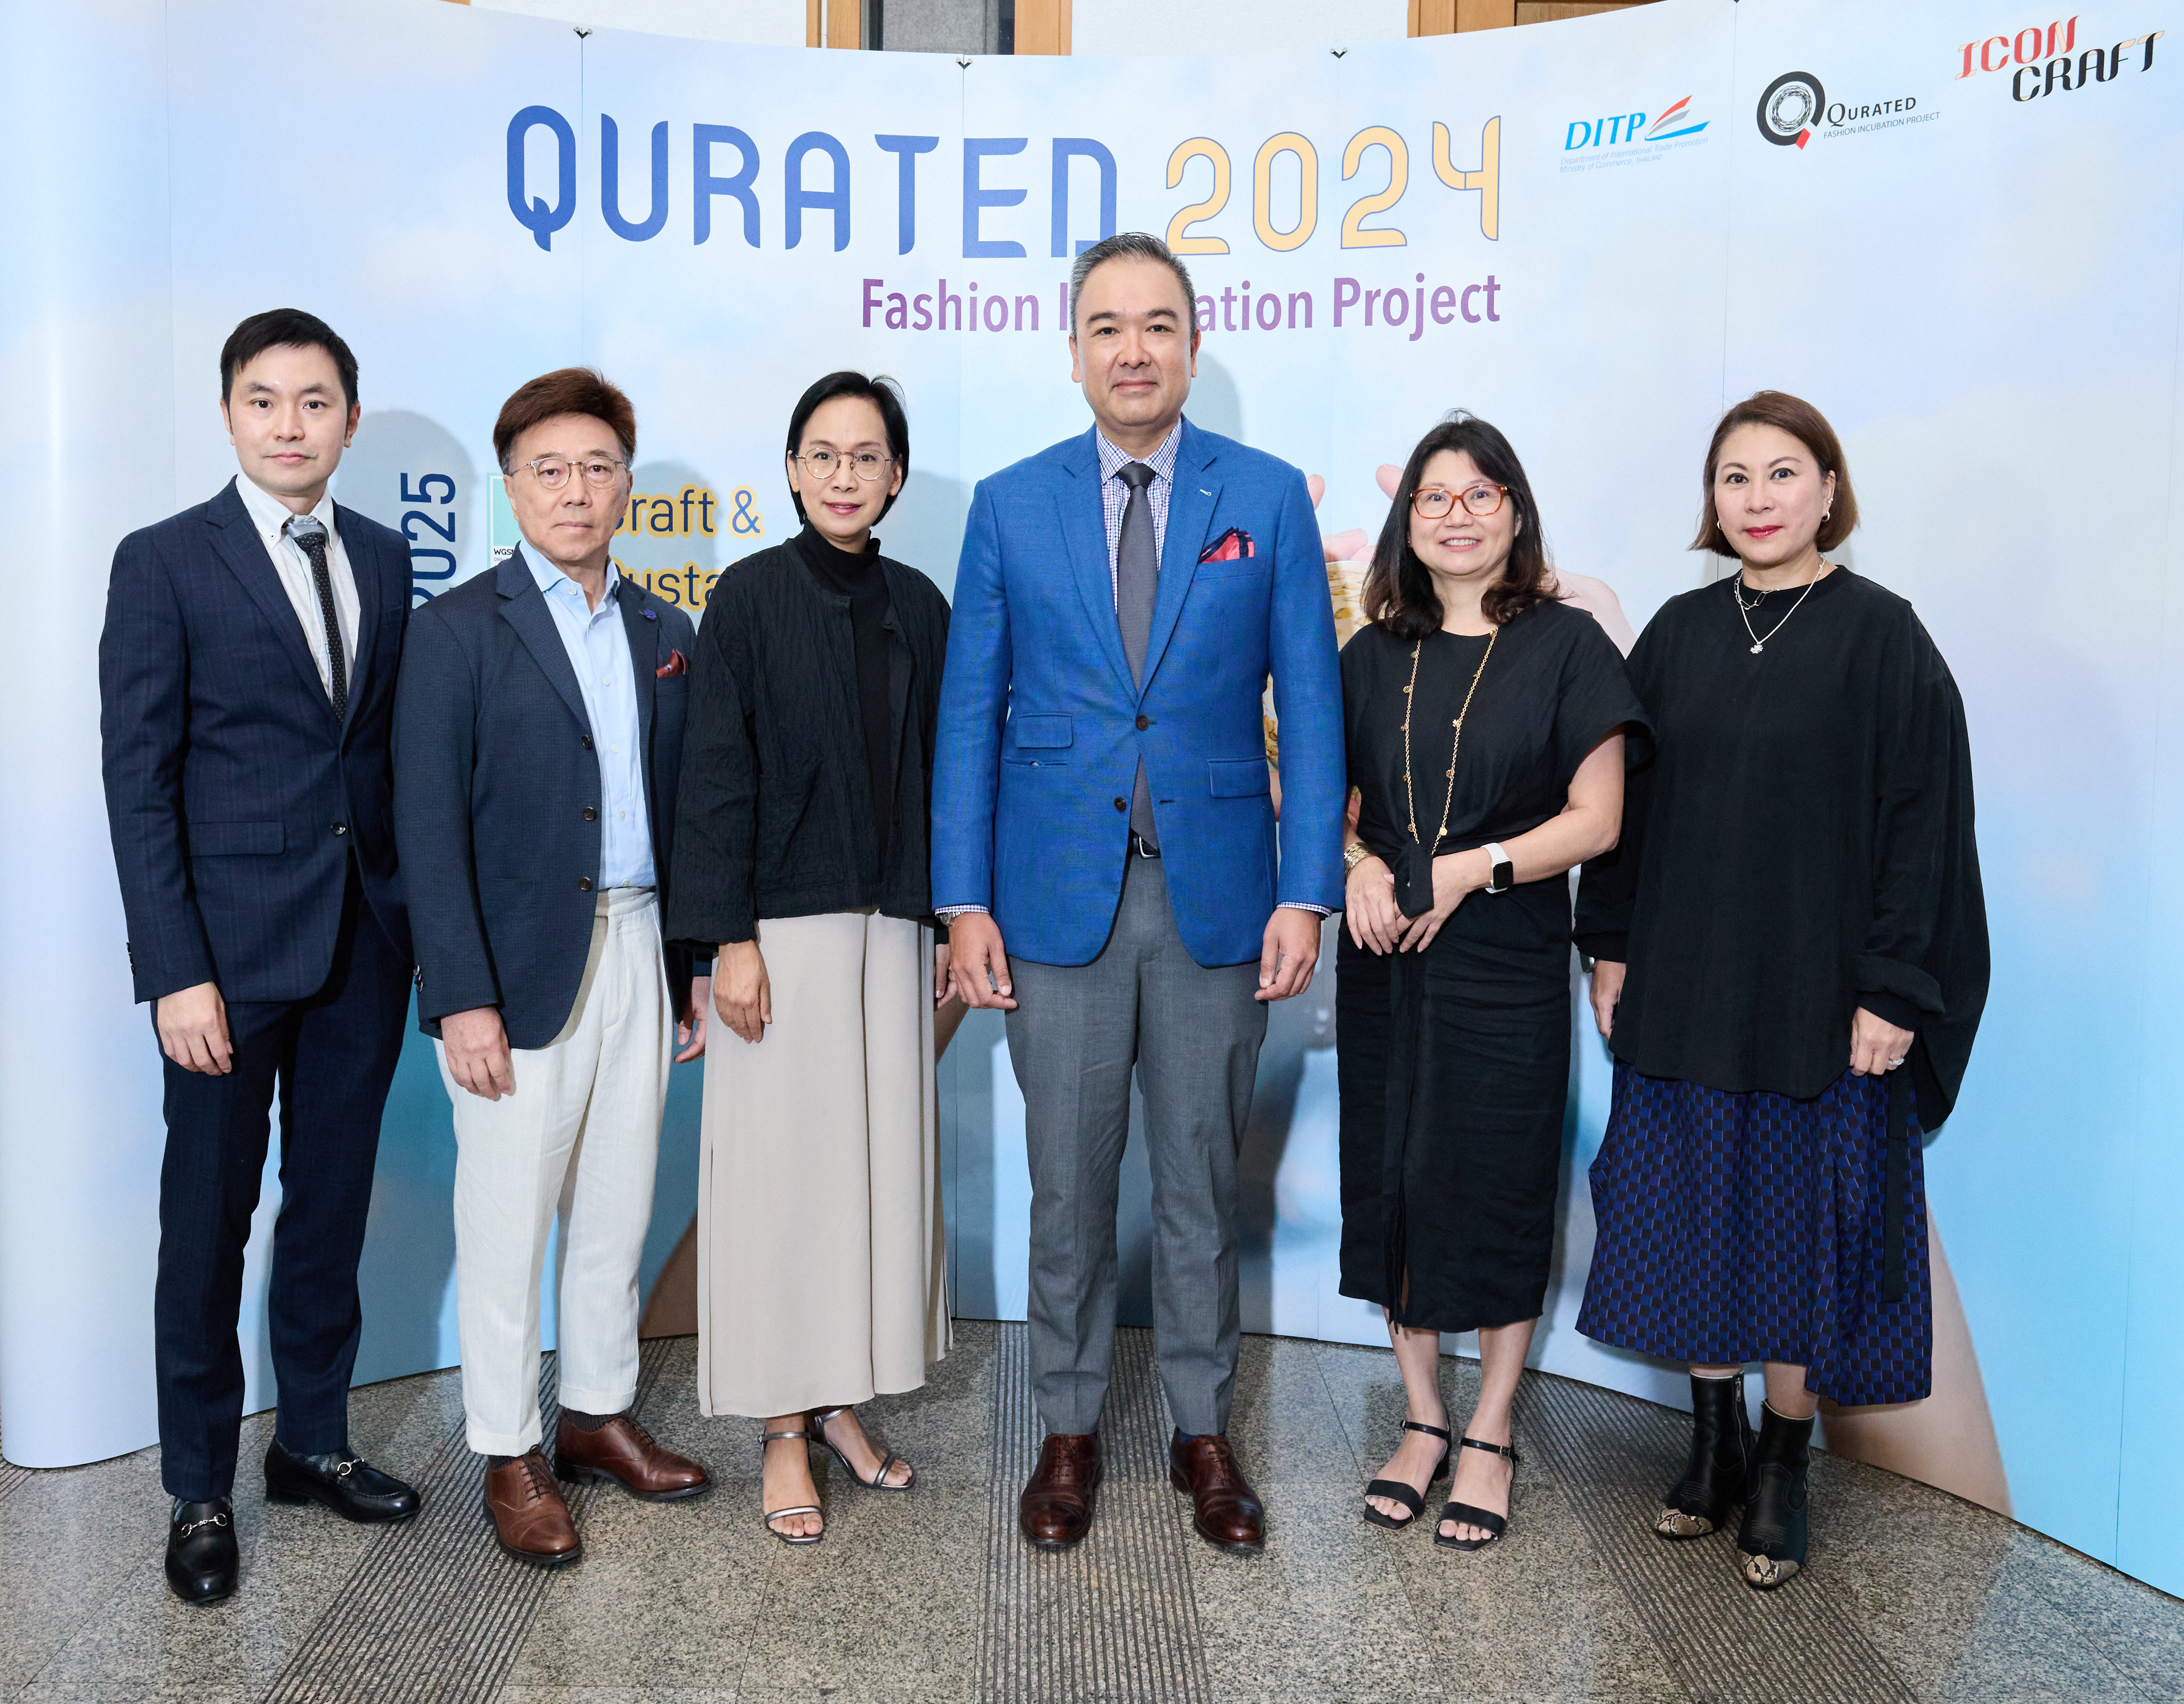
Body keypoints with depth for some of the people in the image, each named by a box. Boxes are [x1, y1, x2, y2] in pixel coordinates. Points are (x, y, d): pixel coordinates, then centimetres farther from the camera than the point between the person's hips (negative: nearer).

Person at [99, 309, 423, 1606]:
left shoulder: (386, 560, 9)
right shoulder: (165, 563, -5)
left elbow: (398, 744, 10)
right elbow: (138, 780, -8)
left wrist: (419, 913, 3)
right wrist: (176, 972, -14)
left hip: (365, 943, 4)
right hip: (232, 945, -4)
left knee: (333, 1205, 15)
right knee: (209, 1221, 6)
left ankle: (314, 1441, 31)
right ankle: (200, 1491, 22)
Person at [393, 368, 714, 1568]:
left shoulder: (665, 634, 10)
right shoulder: (458, 630, -5)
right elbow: (430, 829, -10)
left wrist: (699, 961, 10)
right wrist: (464, 998, -15)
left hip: (636, 954, 5)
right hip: (522, 966, -5)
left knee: (617, 1206, 14)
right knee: (507, 1221, 4)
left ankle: (599, 1415, 31)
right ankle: (509, 1458, 19)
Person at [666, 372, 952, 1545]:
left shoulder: (916, 604, 9)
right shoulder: (751, 595, -4)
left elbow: (938, 770, 12)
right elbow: (716, 775, -7)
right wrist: (729, 939, -12)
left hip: (889, 921, 5)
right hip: (785, 921, -4)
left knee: (883, 1158, 8)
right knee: (782, 1164, 1)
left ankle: (840, 1400, 24)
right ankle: (784, 1430, 14)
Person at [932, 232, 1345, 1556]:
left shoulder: (1269, 498, 3)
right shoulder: (1011, 504, 4)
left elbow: (1310, 703, 1)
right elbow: (971, 712, 4)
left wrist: (1306, 892, -6)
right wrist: (967, 902, -2)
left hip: (1216, 890, 0)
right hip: (1059, 897, 0)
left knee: (1203, 1177, 11)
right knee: (1070, 1181, 9)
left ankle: (1204, 1430, 27)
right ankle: (1070, 1431, 26)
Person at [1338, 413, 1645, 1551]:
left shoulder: (1566, 646, -2)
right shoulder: (1374, 657, 9)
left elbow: (1596, 820, -6)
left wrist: (1473, 868, -17)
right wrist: (1358, 863, -9)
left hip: (1506, 963, -3)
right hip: (1384, 964, 4)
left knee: (1498, 1191, 4)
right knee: (1390, 1184, 8)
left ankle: (1491, 1438, 21)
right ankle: (1422, 1423, 25)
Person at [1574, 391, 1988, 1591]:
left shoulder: (1880, 636, -5)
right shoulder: (1678, 634, 6)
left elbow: (1923, 820, -8)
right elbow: (1625, 802, 10)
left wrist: (1893, 990, -12)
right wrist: (1611, 946, 6)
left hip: (1819, 997, -4)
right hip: (1680, 990, 4)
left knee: (1802, 1219, 5)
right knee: (1690, 1215, 10)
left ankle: (1782, 1468, 22)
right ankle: (1715, 1442, 28)